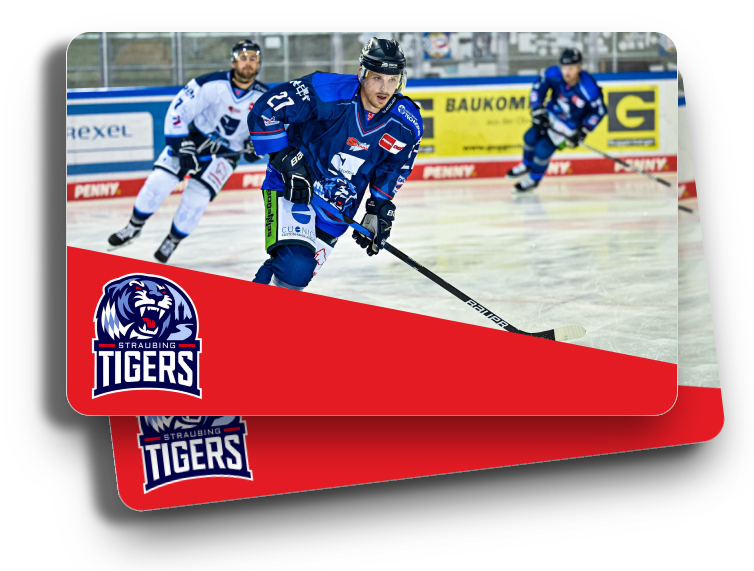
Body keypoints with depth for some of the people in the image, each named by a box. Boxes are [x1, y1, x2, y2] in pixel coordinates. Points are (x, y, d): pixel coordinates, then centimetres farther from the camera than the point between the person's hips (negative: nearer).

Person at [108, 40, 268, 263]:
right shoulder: (212, 84, -21)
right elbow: (178, 111, -16)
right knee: (158, 181, -13)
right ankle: (133, 228, 10)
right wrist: (181, 146, -22)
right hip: (191, 138, -1)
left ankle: (172, 241, 10)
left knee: (196, 198, -15)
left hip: (225, 154, 1)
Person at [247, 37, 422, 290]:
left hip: (338, 208, 6)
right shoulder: (329, 93, -23)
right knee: (294, 266, -27)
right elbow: (265, 110, -19)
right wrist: (288, 161, -22)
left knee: (300, 275, 8)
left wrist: (380, 210, 4)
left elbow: (391, 172, 12)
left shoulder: (407, 125, -7)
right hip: (292, 189, -5)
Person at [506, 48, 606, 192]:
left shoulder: (589, 90, -35)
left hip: (570, 125, -5)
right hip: (551, 114, 5)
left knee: (543, 150, -11)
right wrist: (537, 110, -13)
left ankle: (534, 179, 20)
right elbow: (538, 87, -7)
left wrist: (582, 132, -18)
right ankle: (527, 165, 38)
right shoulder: (553, 74, -26)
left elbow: (598, 111, -18)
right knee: (531, 137, 3)